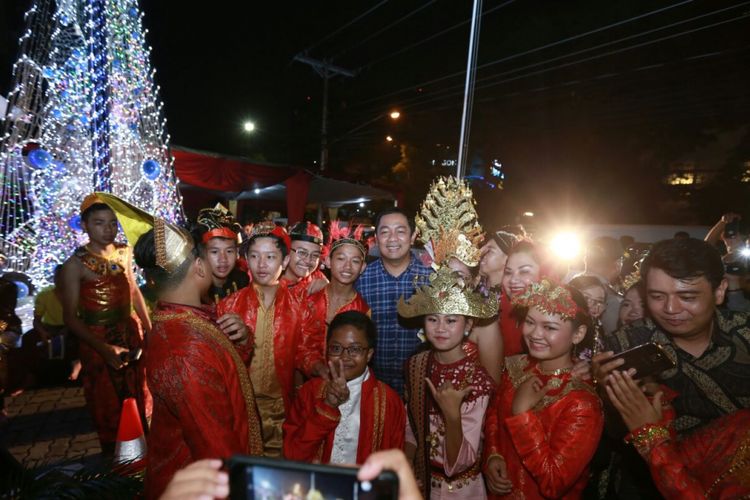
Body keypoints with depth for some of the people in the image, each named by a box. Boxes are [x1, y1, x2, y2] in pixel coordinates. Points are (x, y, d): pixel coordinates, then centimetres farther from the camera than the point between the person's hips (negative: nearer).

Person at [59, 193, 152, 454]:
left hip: (131, 334, 5)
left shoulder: (124, 252, -1)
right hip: (97, 342, -4)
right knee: (110, 412, 11)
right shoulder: (76, 264, -14)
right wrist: (105, 348, -23)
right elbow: (71, 317, -13)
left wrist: (149, 328, 10)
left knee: (141, 399, 16)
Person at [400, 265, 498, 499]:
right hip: (419, 479, 4)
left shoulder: (478, 380, -25)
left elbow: (457, 465, -24)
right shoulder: (415, 364, -11)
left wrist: (452, 414, -39)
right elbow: (411, 429, 4)